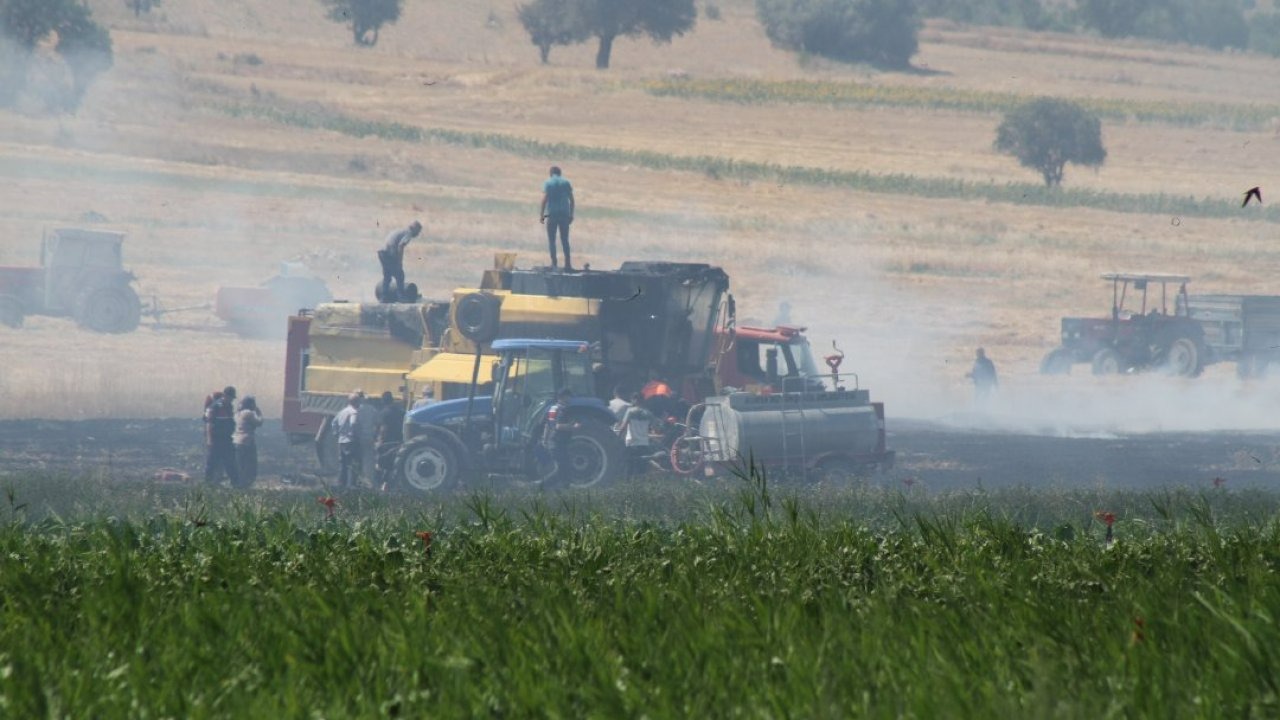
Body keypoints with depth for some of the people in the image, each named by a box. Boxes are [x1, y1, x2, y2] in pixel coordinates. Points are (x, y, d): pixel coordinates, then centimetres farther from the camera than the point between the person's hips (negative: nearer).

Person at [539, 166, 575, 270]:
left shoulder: (548, 183, 0)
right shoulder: (566, 183, 8)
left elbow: (544, 199, -9)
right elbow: (571, 200, 6)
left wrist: (542, 215, -6)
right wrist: (571, 215, 11)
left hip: (551, 214, -3)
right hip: (564, 214, 3)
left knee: (551, 240, 2)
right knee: (565, 240, 9)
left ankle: (553, 263, -5)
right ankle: (567, 263, 3)